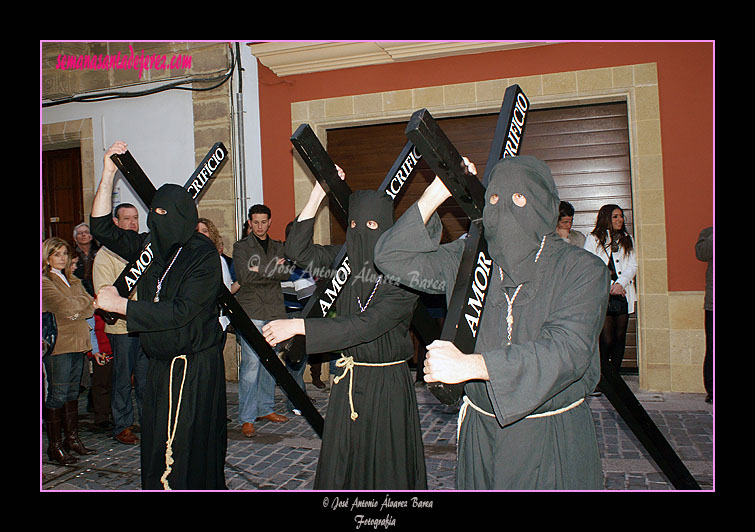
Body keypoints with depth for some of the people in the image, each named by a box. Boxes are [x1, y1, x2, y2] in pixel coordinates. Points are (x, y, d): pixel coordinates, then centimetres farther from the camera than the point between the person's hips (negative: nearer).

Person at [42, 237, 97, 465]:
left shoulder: (74, 281, 18)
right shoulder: (45, 282, -6)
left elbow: (90, 307, 8)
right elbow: (65, 306, -17)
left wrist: (74, 310, -10)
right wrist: (81, 301, -1)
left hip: (77, 343, 7)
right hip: (58, 345, -7)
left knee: (72, 392, 12)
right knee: (57, 394, -2)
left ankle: (72, 439, 21)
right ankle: (55, 446, 7)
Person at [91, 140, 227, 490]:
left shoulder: (203, 255, -14)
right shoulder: (149, 247, 6)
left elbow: (180, 312, -22)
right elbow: (102, 227, 8)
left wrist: (119, 305, -18)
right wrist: (108, 174, 0)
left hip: (196, 367, -6)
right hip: (160, 363, 7)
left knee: (188, 449, 1)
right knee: (156, 445, 14)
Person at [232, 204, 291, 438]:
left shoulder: (278, 247, 17)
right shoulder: (241, 246, 4)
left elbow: (286, 273, 1)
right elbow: (243, 276, -10)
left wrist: (261, 270, -12)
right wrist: (273, 269, -9)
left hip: (274, 312, 5)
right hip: (250, 311, -5)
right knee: (251, 363, -9)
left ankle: (266, 408, 22)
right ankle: (247, 418, -3)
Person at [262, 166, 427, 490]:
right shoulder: (345, 260, 0)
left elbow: (366, 326, -26)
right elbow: (296, 251, -6)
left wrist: (297, 326, -28)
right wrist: (318, 194, -12)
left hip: (387, 383, -5)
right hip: (349, 379, 5)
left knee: (384, 467, 10)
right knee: (340, 463, 15)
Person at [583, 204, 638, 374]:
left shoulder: (627, 239, 17)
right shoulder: (593, 239, 4)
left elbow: (633, 266, 8)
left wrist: (620, 283, -8)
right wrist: (609, 286, -9)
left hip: (623, 294, 4)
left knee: (620, 336, 5)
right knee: (606, 339, -7)